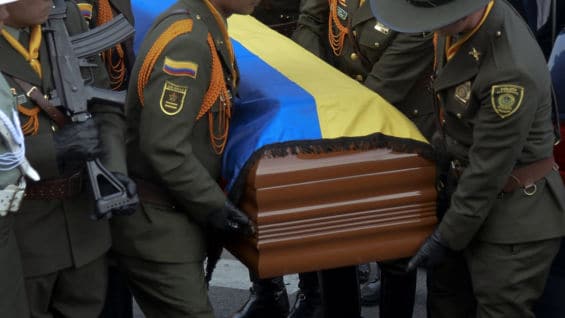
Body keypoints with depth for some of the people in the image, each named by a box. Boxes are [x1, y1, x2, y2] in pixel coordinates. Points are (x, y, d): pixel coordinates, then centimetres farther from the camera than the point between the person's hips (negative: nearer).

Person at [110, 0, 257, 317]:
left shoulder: (206, 29, 8)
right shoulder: (187, 41, -22)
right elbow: (163, 148, -26)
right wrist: (215, 206, -17)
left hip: (177, 218, 10)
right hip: (157, 226, -10)